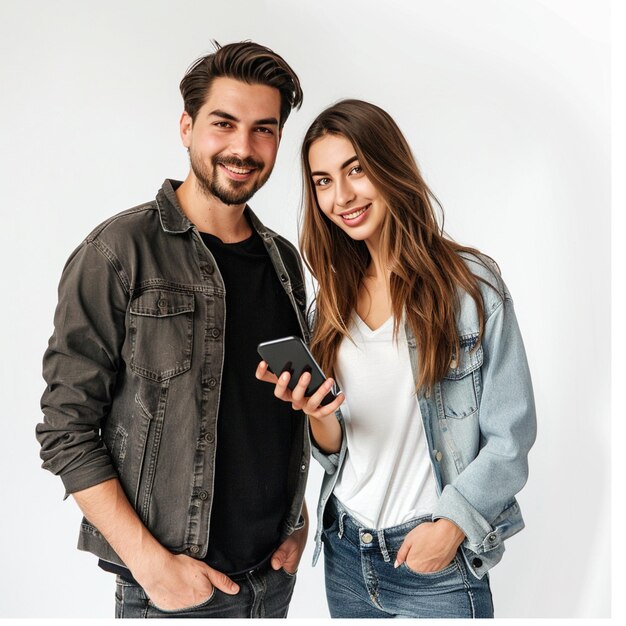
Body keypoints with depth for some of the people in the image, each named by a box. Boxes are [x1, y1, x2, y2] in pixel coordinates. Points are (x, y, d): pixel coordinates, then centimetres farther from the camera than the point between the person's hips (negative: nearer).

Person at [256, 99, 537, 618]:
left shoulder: (471, 283, -11)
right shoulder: (335, 297, 2)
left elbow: (510, 434, -9)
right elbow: (333, 452, 5)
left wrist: (452, 525, -16)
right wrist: (317, 414, -14)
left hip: (435, 559, -4)